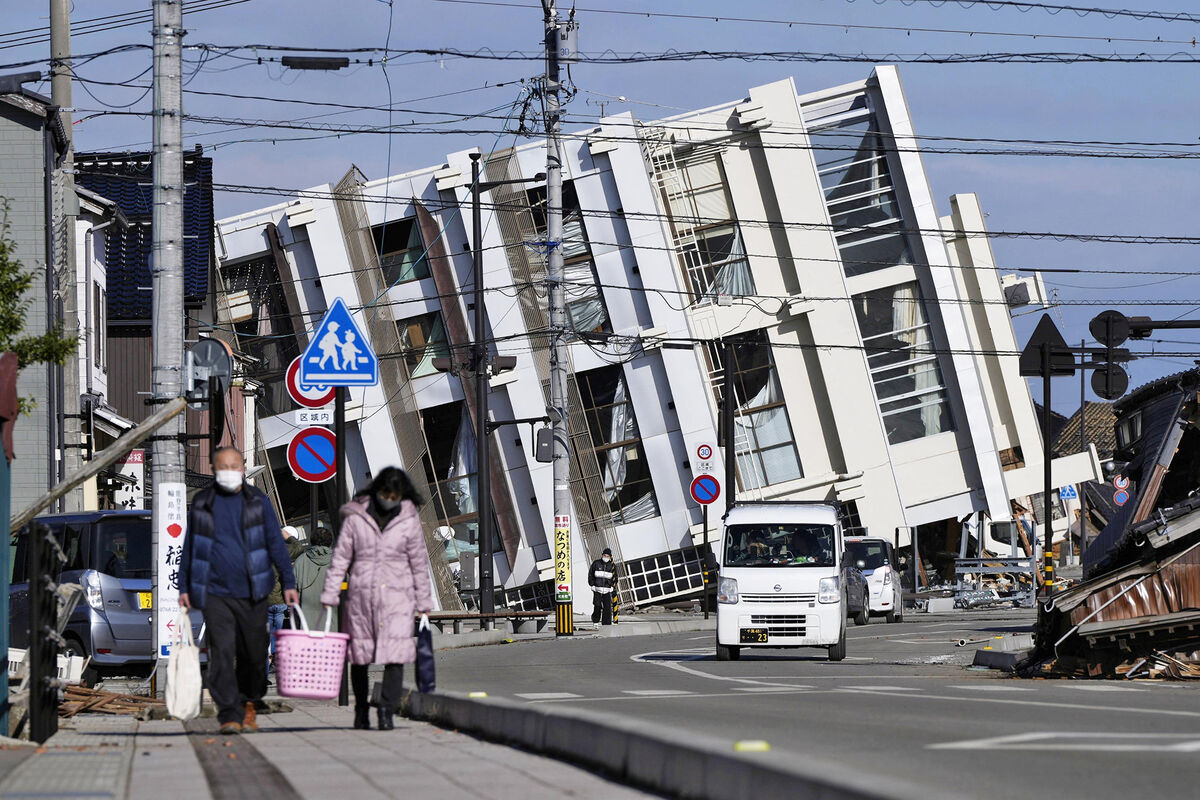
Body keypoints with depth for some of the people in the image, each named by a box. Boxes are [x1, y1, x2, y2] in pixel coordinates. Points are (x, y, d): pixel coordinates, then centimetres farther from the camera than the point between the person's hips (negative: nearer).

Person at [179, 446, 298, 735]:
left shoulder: (258, 502, 5)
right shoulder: (202, 504, 7)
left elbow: (276, 543, 6)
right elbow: (190, 547, 15)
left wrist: (288, 583, 0)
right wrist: (184, 587, 12)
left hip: (251, 592, 1)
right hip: (215, 592, 0)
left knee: (252, 654, 6)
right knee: (222, 652, -12)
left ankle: (248, 706, 28)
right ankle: (229, 715, -14)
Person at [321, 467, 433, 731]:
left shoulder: (409, 521, 4)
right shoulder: (356, 517, 2)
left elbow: (419, 563, 9)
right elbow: (341, 556, 4)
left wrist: (424, 601, 10)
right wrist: (330, 594, -1)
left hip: (397, 595, -1)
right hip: (361, 595, 1)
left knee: (395, 653, -14)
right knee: (359, 654, 7)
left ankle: (387, 710, -15)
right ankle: (361, 709, 23)